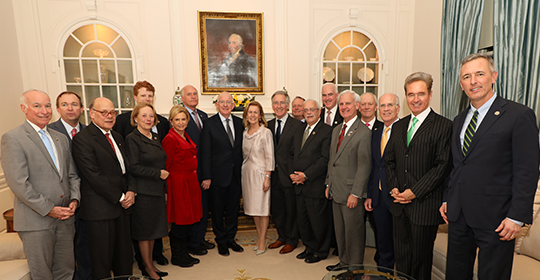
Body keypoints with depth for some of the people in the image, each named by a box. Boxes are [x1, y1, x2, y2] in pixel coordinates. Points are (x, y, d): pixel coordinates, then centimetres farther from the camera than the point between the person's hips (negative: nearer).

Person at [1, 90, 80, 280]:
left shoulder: (61, 138, 12)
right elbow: (17, 183, -15)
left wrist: (74, 199, -2)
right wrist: (49, 209, -15)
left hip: (65, 218, 5)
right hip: (36, 221, -5)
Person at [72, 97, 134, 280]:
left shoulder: (117, 137, 14)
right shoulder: (82, 139, -10)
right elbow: (94, 176, -16)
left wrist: (130, 191, -1)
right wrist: (120, 197, -12)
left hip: (123, 205, 7)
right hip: (100, 208, -7)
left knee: (124, 257, 16)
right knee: (102, 260, 7)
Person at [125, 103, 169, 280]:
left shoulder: (155, 138, 11)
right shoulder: (132, 139, -11)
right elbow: (134, 167, -17)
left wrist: (164, 174, 7)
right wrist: (158, 173, -15)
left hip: (157, 190, 7)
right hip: (143, 191, -7)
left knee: (154, 229, 16)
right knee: (144, 230, 7)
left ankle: (150, 264, 31)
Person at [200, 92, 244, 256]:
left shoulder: (239, 122, 6)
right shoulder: (209, 124, -6)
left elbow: (241, 149, 8)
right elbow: (205, 153, -8)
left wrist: (242, 170, 3)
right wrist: (206, 177, -11)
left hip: (235, 174, 4)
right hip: (218, 175, -3)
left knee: (233, 208, 14)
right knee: (218, 210, 10)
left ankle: (230, 239, 33)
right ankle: (221, 241, 29)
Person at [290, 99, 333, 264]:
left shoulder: (327, 131, -9)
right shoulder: (299, 132, 17)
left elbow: (325, 159, -17)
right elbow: (293, 155, 18)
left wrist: (306, 175, -18)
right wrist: (293, 173, 1)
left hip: (316, 185, -7)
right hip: (299, 185, 7)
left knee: (318, 221, 6)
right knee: (303, 220, 17)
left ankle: (321, 251, 27)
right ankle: (310, 247, 36)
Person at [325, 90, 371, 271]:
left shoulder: (364, 133, -14)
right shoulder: (336, 130, 12)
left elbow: (364, 166, -17)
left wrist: (355, 194, -17)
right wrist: (328, 184, 14)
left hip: (351, 193, -7)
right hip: (336, 192, 8)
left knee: (353, 232, 8)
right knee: (340, 230, 19)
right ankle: (344, 262, 37)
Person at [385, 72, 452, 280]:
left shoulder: (443, 126, -7)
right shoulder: (398, 126, 11)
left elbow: (443, 165, -13)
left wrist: (415, 191, -16)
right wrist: (393, 187, -1)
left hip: (425, 205, -5)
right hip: (399, 203, 5)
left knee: (421, 259, 12)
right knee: (401, 256, 17)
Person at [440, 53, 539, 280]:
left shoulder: (520, 115, -7)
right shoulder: (459, 120, 12)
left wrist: (517, 217, -14)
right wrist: (448, 200, 12)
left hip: (494, 218, -5)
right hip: (458, 216, 6)